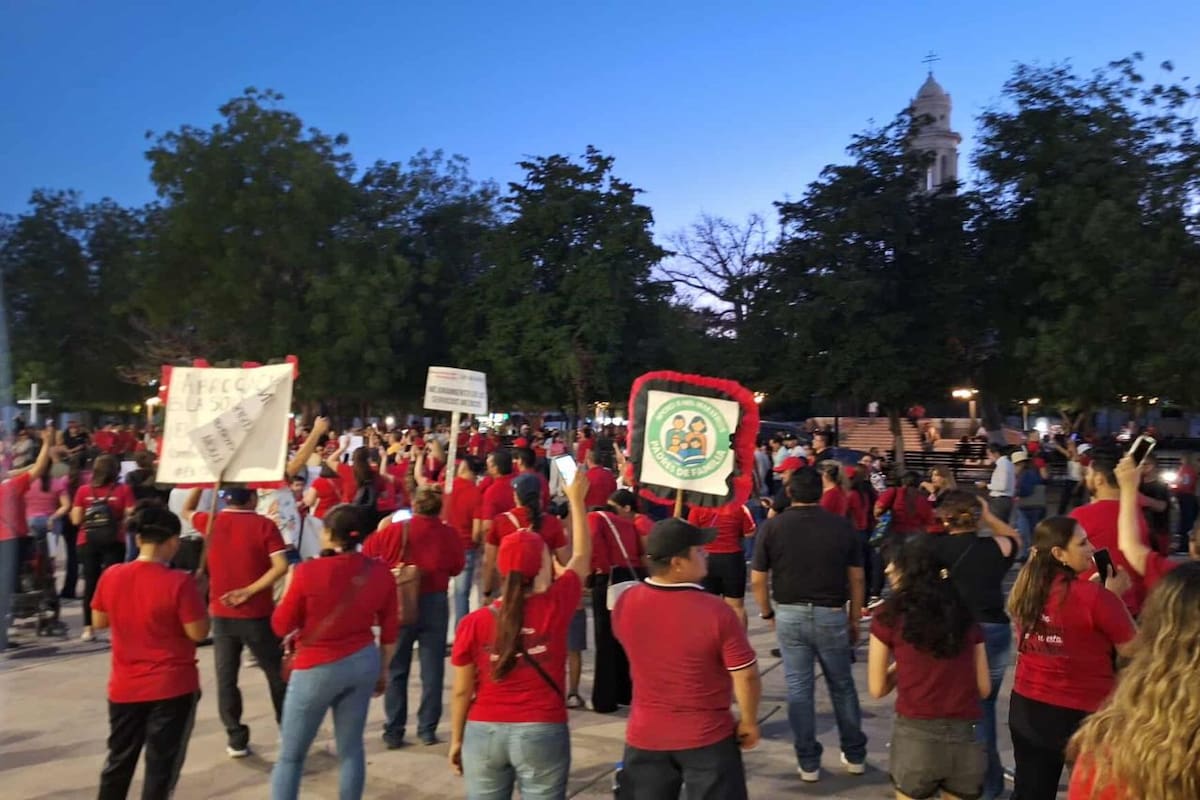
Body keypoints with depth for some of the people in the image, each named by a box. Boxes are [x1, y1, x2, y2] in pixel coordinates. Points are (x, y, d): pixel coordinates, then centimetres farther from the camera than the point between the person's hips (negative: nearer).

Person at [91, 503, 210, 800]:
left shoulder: (111, 576, -6)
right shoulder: (179, 582, -20)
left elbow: (99, 622, 8)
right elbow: (198, 632, -15)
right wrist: (198, 594, -4)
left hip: (124, 687, 5)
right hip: (173, 688, -5)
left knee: (119, 760, 22)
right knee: (161, 765, 8)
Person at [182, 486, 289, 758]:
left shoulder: (211, 521, -2)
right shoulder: (264, 525, -10)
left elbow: (187, 511, 21)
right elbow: (281, 566, -20)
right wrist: (250, 590, -15)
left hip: (222, 614, 2)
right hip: (257, 615, -2)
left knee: (226, 677, 12)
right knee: (276, 674, 13)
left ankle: (236, 739, 16)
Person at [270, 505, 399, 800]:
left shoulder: (308, 571, -18)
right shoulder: (380, 572, -6)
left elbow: (281, 626, -7)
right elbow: (390, 630, 3)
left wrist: (290, 586, 6)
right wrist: (383, 669, 16)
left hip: (318, 668, -4)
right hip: (363, 663, 4)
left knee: (290, 755, 12)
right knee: (351, 748, 16)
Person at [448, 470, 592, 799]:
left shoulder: (474, 622, -9)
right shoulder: (556, 605, -10)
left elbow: (461, 691, -2)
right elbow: (581, 556, 5)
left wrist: (456, 740, 13)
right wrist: (576, 499, 14)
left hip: (484, 733, 1)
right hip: (542, 733, -1)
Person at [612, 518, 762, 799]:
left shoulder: (625, 603, -10)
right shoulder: (717, 612, -23)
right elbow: (746, 676, -14)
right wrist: (749, 722, 2)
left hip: (645, 736, 4)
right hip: (707, 738, -3)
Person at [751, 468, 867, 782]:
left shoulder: (772, 526, -7)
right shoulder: (842, 526, -4)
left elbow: (758, 580, -5)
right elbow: (856, 579, 0)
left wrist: (767, 614, 10)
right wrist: (855, 620, 11)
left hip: (790, 615, -1)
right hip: (832, 615, 1)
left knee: (799, 689, 10)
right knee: (842, 686, 19)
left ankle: (808, 763, 19)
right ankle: (855, 755, 32)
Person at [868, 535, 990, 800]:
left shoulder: (890, 614, 0)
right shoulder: (965, 614, 8)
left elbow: (878, 688, 4)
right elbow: (984, 688, 14)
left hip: (916, 737, -2)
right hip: (965, 739, 3)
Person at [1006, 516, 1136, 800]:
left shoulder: (1025, 589, -3)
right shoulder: (1093, 596, -21)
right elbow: (1131, 649, -9)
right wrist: (1115, 596, -1)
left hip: (1027, 707, 5)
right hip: (1082, 713, -5)